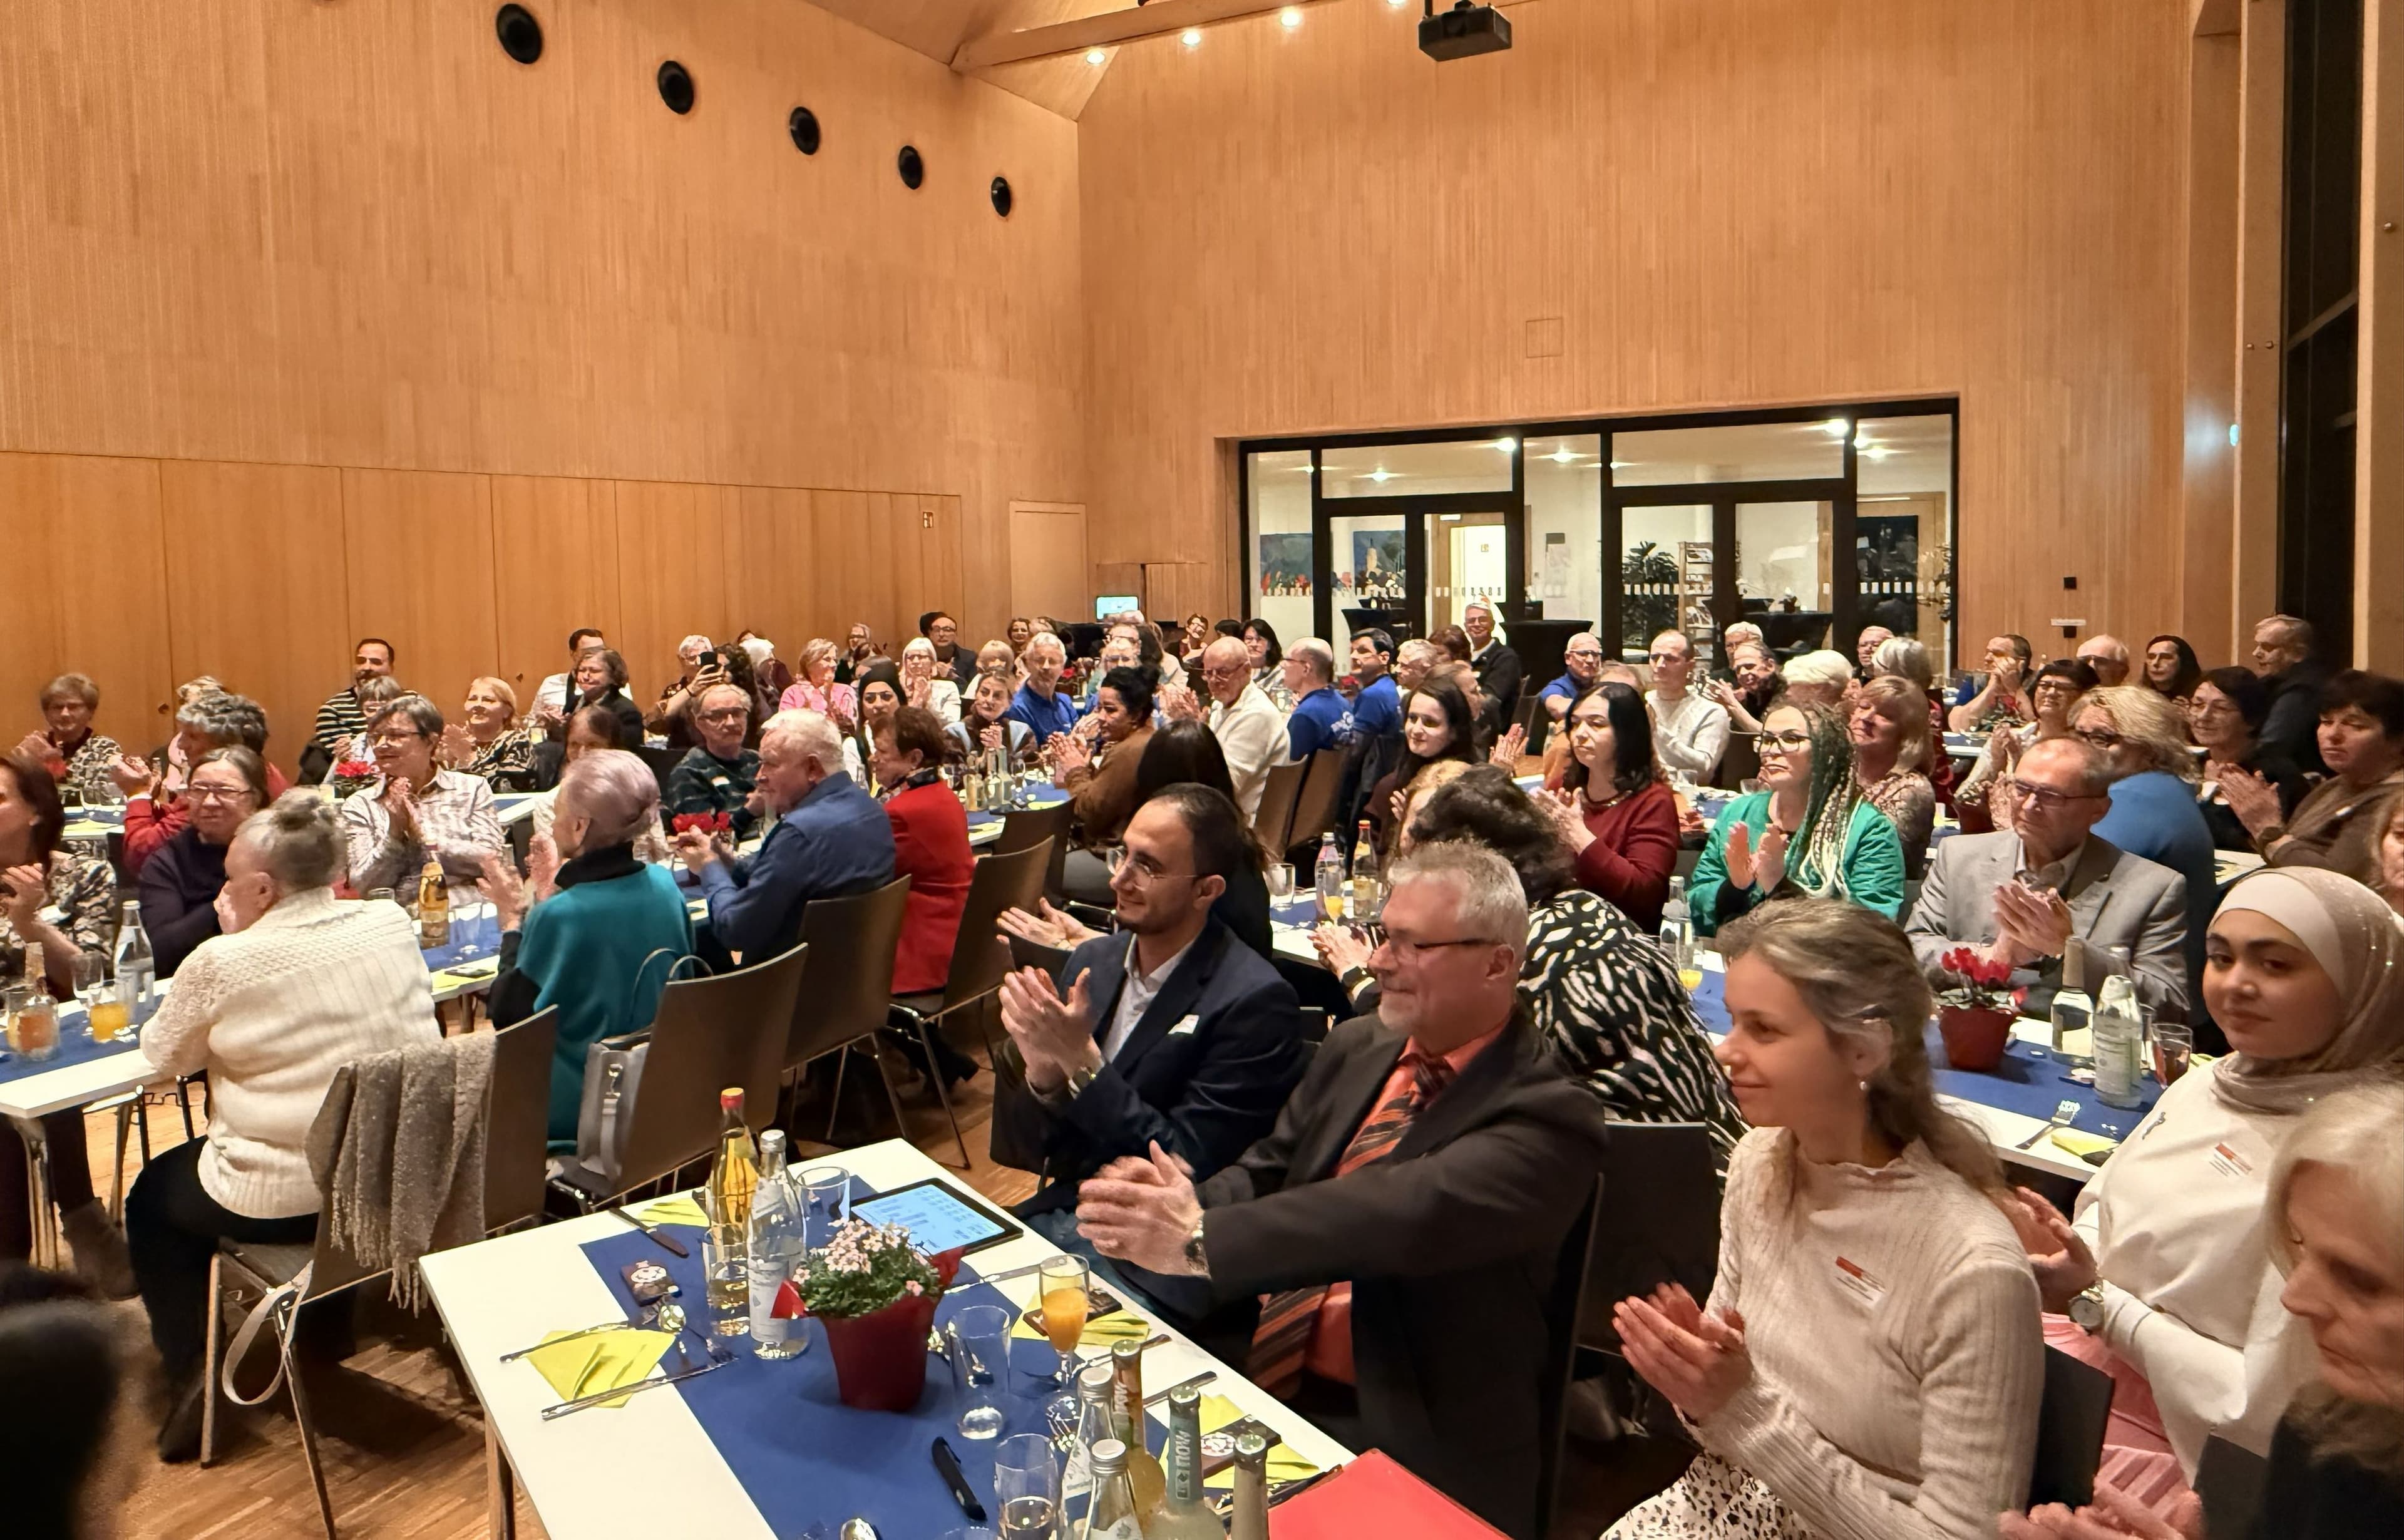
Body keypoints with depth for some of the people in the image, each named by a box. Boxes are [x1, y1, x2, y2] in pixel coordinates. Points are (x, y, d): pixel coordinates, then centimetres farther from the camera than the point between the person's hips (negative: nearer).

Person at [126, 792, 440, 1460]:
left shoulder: (223, 963, -16)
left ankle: (192, 1371, 22)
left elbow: (163, 1055, 2)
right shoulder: (394, 924, -3)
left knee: (152, 1197, 25)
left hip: (288, 1200, -6)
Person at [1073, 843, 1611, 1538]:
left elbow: (1407, 1214, -29)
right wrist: (1176, 1205, -15)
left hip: (1409, 1442, -6)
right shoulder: (1355, 1048, 8)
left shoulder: (1548, 1116, -14)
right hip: (1253, 1377, 7)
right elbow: (1263, 1177, 8)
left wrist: (1202, 1240, -35)